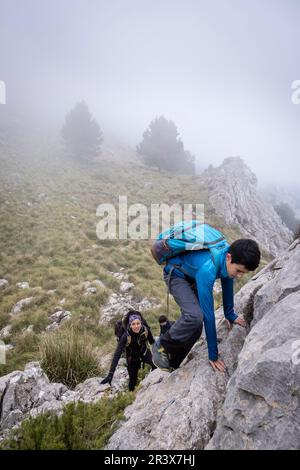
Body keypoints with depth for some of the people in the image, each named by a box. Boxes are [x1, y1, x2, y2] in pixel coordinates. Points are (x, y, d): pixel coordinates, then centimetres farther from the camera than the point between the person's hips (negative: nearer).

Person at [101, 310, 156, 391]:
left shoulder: (146, 330, -27)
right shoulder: (126, 336, -34)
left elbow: (152, 342, -7)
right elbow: (117, 354, -37)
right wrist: (110, 374, -43)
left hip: (144, 352, 1)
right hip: (132, 357, -1)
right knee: (133, 380, 3)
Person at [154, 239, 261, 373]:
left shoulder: (230, 258, -20)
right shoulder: (207, 270, -42)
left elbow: (227, 284, 1)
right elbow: (208, 313, -37)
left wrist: (230, 315, 10)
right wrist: (213, 355, -29)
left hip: (192, 275, 7)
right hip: (176, 274, -7)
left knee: (195, 327, 0)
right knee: (194, 317, -30)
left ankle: (171, 364, 18)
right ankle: (161, 346, -6)